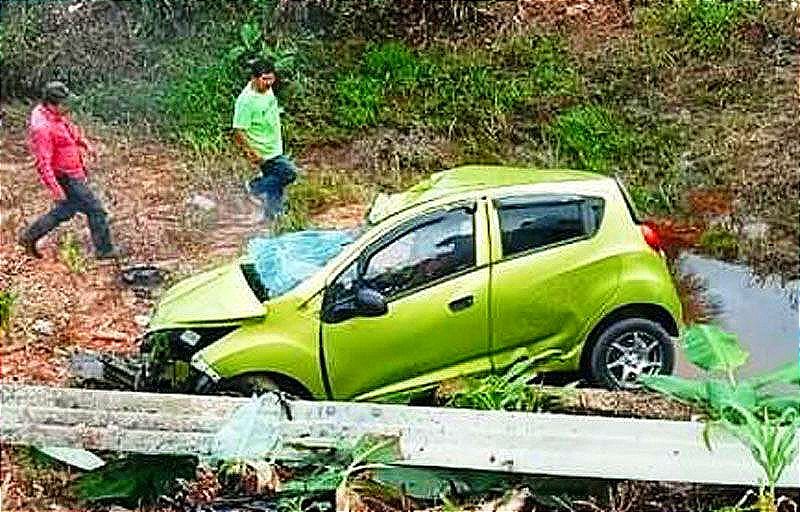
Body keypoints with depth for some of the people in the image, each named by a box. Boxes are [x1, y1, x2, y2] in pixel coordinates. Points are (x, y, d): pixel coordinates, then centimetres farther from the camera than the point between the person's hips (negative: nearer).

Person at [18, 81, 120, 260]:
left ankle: (30, 236, 31)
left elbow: (72, 128, 24)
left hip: (73, 173, 10)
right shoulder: (43, 128, -28)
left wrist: (85, 144, 17)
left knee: (65, 211, 23)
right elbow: (43, 163, -29)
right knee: (95, 209, 0)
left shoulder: (56, 115, 0)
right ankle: (104, 249, 13)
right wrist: (55, 189, -28)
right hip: (67, 178, -10)